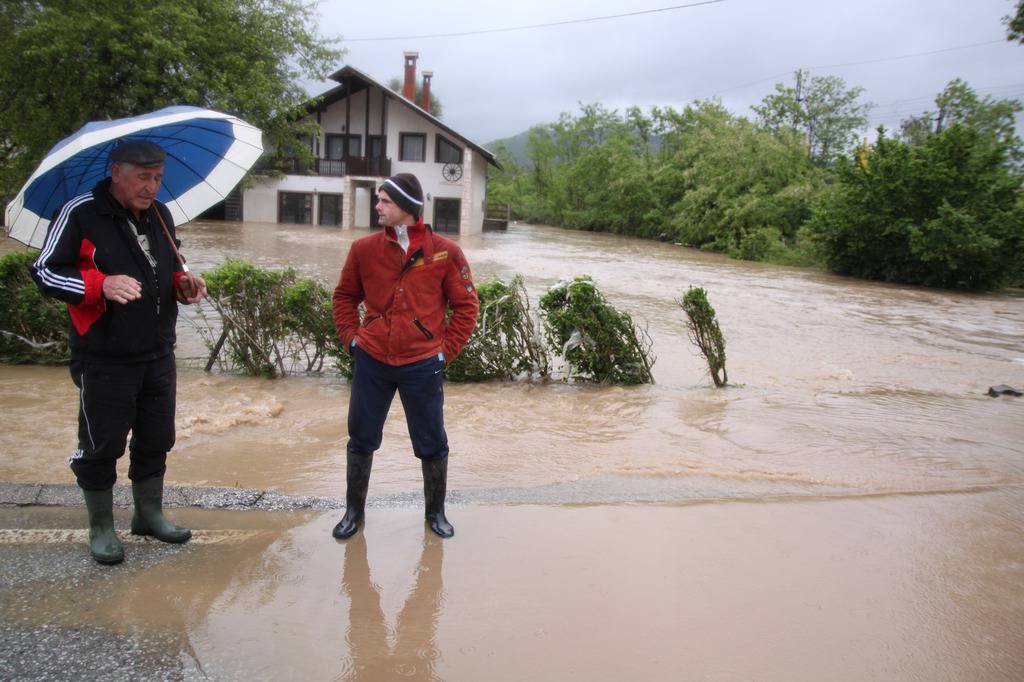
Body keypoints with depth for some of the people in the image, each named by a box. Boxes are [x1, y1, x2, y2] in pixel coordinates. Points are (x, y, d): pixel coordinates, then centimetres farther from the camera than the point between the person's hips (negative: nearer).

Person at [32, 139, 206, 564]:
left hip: (158, 354, 6)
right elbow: (44, 272, -10)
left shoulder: (160, 215, 11)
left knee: (156, 441, 15)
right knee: (101, 446, 5)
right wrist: (101, 285, -26)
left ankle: (149, 514, 33)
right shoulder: (79, 214, -10)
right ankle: (101, 528, 23)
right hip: (104, 359, -6)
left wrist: (182, 283, -1)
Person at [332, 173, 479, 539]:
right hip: (371, 362, 2)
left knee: (432, 444, 9)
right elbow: (344, 297, 13)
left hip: (422, 366, -2)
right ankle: (354, 510, 31)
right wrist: (351, 338, 3)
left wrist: (446, 351, -3)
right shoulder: (364, 248, 0)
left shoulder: (445, 252, -6)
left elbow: (466, 306, 1)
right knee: (361, 440, 12)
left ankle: (436, 511, 30)